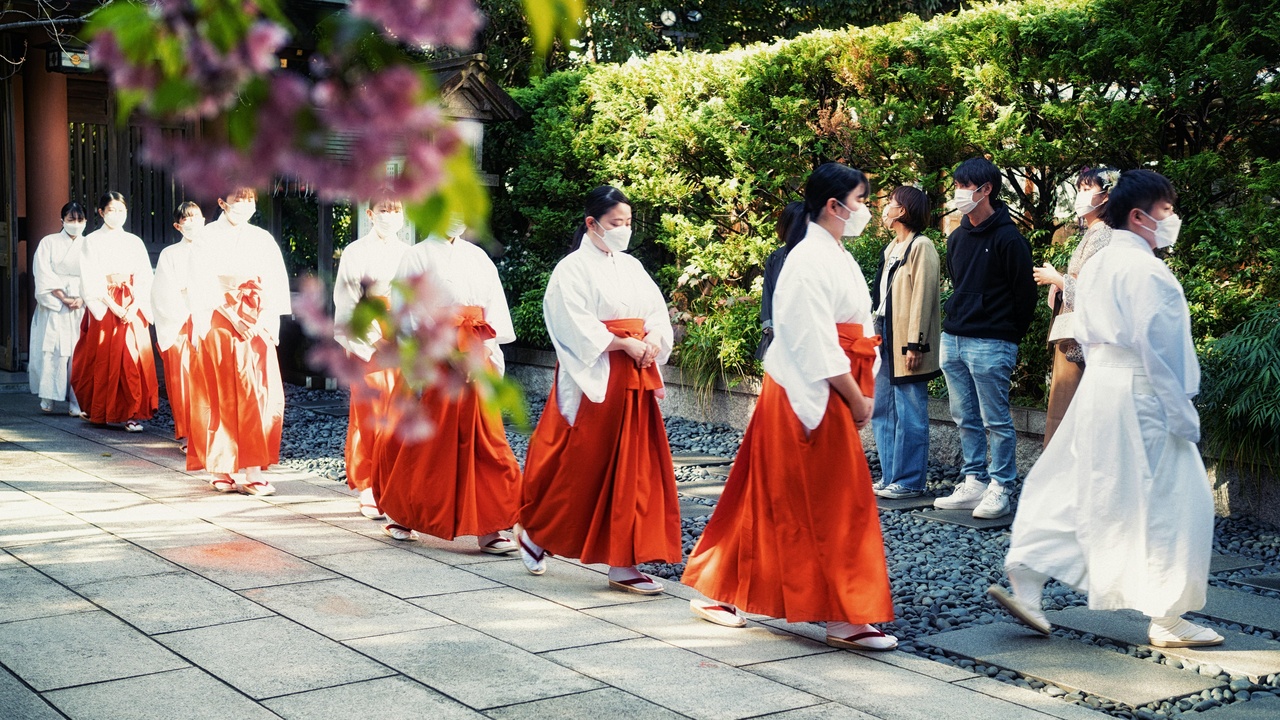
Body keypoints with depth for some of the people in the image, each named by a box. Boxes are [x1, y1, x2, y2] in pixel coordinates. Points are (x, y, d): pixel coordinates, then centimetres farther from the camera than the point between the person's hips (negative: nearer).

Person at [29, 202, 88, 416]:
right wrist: (63, 298, -11)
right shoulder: (49, 243, 8)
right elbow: (44, 276, -1)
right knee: (52, 350, -9)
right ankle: (48, 397, -4)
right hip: (53, 308, -1)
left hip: (82, 308, 1)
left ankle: (77, 401, -7)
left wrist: (82, 299, -11)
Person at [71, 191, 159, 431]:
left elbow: (145, 278, 6)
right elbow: (91, 281, -4)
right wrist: (115, 308, -13)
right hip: (104, 308, -2)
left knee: (133, 358, -7)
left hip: (133, 308, 2)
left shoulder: (134, 241, 12)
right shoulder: (92, 241, 4)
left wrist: (134, 307, -9)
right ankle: (103, 411, 8)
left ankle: (131, 412, -8)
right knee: (104, 359, -3)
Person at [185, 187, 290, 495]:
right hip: (217, 325, -3)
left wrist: (266, 321, -5)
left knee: (257, 396, -5)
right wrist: (230, 314, -13)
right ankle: (220, 470, 5)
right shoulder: (207, 239, 3)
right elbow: (201, 286, -4)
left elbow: (276, 284, 7)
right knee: (219, 397, -2)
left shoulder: (262, 240, 12)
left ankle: (253, 472, -4)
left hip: (255, 328, 3)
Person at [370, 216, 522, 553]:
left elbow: (495, 307, 9)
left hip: (475, 359, 4)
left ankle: (487, 528, 0)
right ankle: (398, 513, 25)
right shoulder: (418, 256, 0)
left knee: (485, 441, -2)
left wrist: (490, 349, -2)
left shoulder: (478, 257, 14)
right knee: (422, 441, 5)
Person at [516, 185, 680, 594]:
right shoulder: (573, 268, -5)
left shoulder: (632, 267, 15)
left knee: (634, 467, 3)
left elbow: (657, 312, 11)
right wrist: (624, 344, -16)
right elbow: (577, 326, -14)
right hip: (594, 379, -7)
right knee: (580, 465, -1)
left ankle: (623, 565, 7)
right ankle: (534, 533, 23)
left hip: (635, 377, 7)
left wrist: (652, 340, -9)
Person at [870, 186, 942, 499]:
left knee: (909, 413, -4)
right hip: (885, 337, 9)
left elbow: (923, 296, -15)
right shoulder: (892, 249, 18)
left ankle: (909, 481, 1)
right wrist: (877, 334, 12)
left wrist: (915, 344, -20)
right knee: (882, 410, 10)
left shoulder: (921, 247, -9)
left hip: (906, 342, -9)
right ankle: (890, 477, 17)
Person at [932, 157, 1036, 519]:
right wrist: (955, 321, 15)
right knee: (966, 419, 12)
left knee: (996, 420, -2)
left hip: (990, 345, -8)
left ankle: (1000, 489, 5)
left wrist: (1008, 335, -1)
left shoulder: (1008, 238, -10)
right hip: (953, 340, 8)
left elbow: (1024, 293, -8)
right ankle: (974, 483, 20)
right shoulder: (957, 238, 13)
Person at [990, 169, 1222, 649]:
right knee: (1171, 501, 0)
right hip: (1140, 394, -9)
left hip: (1097, 387, 9)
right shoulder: (1145, 269, -14)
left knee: (1071, 489, 13)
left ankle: (1023, 584, 11)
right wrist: (1183, 415, -15)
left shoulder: (1096, 264, 14)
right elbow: (1158, 346, -19)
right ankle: (1168, 620, 7)